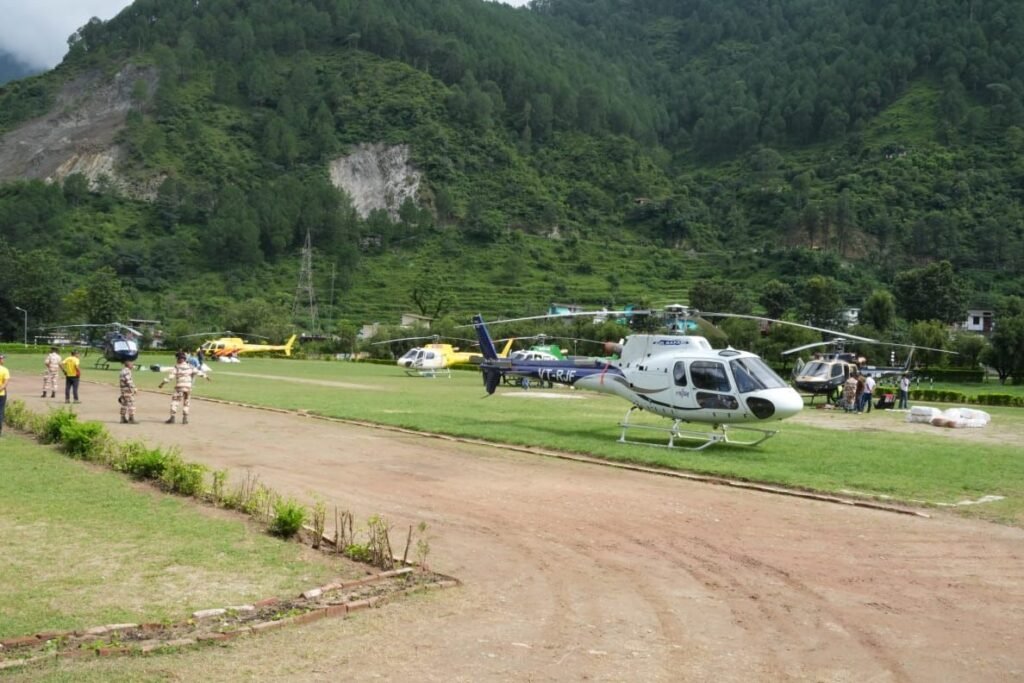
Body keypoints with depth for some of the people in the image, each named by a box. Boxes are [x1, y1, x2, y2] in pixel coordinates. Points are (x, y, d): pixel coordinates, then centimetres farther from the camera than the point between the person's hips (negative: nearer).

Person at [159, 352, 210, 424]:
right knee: (186, 403, 13)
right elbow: (198, 372, 10)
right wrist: (206, 376, 24)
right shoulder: (190, 367, 5)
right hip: (188, 387, 4)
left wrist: (163, 383, -8)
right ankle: (185, 419, 12)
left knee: (174, 401, 1)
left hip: (179, 387, -4)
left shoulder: (176, 367, -7)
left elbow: (171, 376, -12)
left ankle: (172, 417, -7)